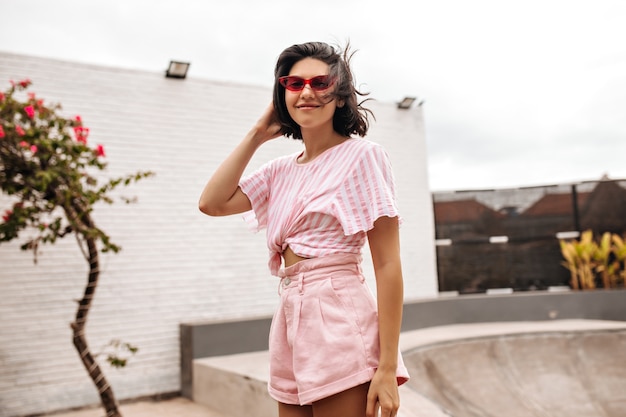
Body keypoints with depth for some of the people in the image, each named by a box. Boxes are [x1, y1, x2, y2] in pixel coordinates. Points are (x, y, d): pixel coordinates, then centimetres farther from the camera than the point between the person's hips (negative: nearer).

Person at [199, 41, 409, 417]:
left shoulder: (362, 155, -6)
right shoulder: (282, 170, 13)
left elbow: (388, 265, -11)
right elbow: (212, 203, 5)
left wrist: (387, 368, -15)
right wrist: (257, 134, 8)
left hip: (340, 323, -6)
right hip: (292, 325, 7)